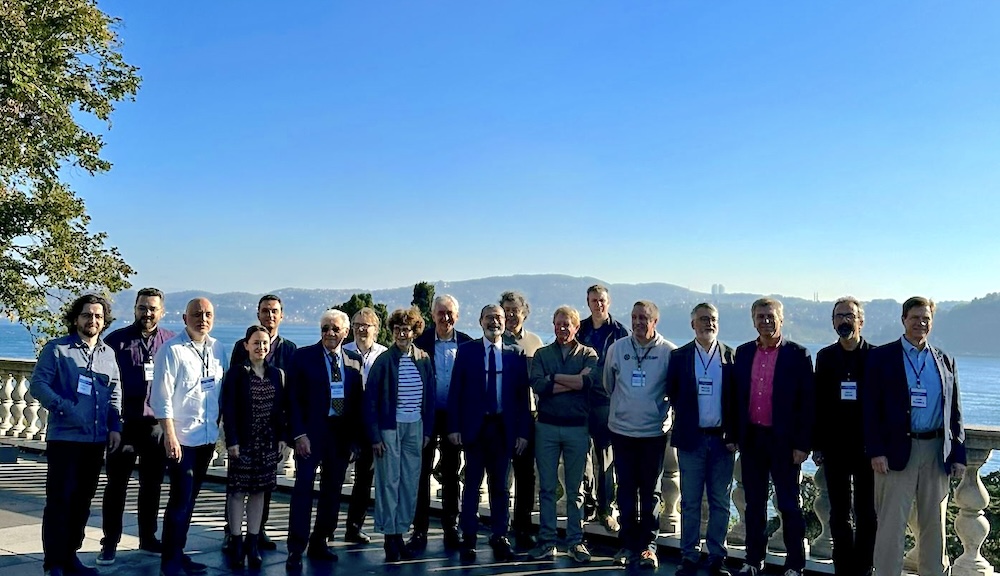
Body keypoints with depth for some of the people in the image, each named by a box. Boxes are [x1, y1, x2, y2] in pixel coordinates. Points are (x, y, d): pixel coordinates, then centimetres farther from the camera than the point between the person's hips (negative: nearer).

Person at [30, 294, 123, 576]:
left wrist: (115, 426, 6)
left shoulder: (108, 354, 13)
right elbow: (38, 384, -9)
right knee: (59, 499, -2)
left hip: (96, 440, 5)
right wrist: (64, 407, -20)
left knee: (83, 499, 11)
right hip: (64, 437, -5)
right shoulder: (57, 349, -2)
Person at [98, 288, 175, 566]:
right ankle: (109, 543, 16)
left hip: (157, 423, 2)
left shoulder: (171, 341, 4)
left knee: (152, 484, 12)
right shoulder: (116, 340, -1)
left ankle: (148, 537, 26)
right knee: (116, 483, 6)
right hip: (124, 422, -2)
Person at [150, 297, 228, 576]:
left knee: (190, 498, 15)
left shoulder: (217, 349, 5)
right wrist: (170, 435, -17)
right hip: (181, 437, -6)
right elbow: (162, 396, -13)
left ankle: (178, 553, 28)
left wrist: (219, 425, 11)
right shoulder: (172, 350, -10)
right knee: (180, 499, -2)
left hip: (208, 436, 6)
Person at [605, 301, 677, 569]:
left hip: (654, 431, -2)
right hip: (622, 430, 2)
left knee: (650, 491, 7)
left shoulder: (668, 351, -7)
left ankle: (648, 544, 17)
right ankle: (628, 544, 20)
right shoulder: (617, 348, 0)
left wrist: (662, 411, 2)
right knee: (626, 490, 9)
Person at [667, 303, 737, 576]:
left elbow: (737, 398, 0)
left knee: (720, 503, 7)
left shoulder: (731, 357, 3)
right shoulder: (679, 356, 2)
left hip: (722, 439, 1)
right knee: (690, 502, 5)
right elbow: (672, 393, 6)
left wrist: (733, 436, -5)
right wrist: (684, 420, 0)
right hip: (691, 439, -1)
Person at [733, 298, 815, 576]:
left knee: (789, 505, 5)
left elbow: (807, 402, -8)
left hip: (784, 440, -4)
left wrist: (802, 444, -12)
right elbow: (737, 396, 10)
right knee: (754, 503, 13)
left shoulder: (797, 355, -6)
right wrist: (734, 435, 6)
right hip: (751, 438, 4)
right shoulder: (743, 353, 7)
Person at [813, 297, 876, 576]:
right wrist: (817, 445, 2)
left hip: (868, 446, -2)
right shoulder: (825, 356, 5)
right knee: (839, 514, 8)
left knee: (867, 514, 5)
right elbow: (818, 403, 4)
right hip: (835, 446, 2)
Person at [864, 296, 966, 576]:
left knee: (934, 524, 12)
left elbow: (955, 412, 13)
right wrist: (876, 451, -11)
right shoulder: (882, 357, 0)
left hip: (936, 453, 4)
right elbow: (871, 408, -4)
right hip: (897, 451, -4)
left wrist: (958, 455, 6)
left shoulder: (945, 361, 12)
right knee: (891, 524, -1)